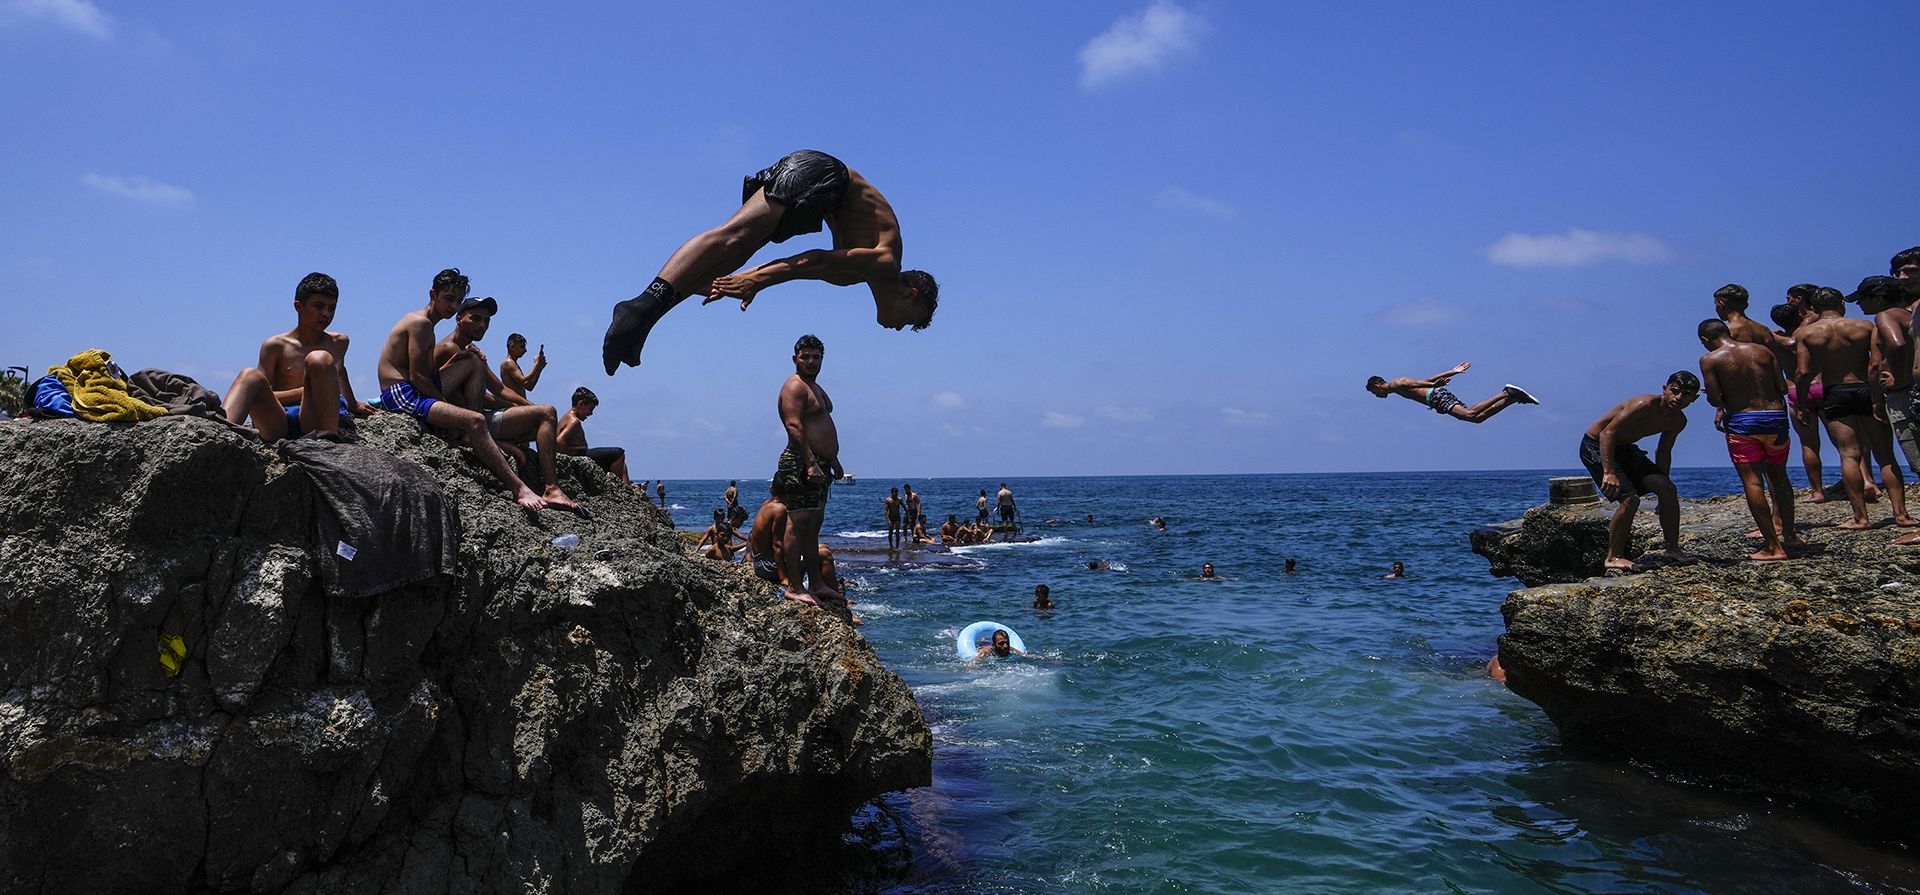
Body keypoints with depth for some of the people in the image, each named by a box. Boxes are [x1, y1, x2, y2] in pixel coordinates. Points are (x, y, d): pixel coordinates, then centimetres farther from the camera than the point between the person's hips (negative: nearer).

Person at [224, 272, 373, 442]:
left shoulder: (339, 343, 20)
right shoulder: (276, 345, 10)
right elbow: (263, 395, 5)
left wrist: (353, 405, 55)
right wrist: (307, 391, -7)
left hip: (317, 419, 0)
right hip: (277, 425, 0)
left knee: (319, 359, -25)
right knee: (251, 376, -29)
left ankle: (328, 437, -37)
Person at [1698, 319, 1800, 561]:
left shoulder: (1710, 360, -4)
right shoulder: (1762, 350, 9)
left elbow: (1715, 399, -9)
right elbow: (1780, 387, 7)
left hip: (1742, 423, -5)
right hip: (1775, 415, 5)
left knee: (1752, 482, -2)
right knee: (1778, 476, 22)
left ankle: (1773, 547, -4)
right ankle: (1789, 534, 29)